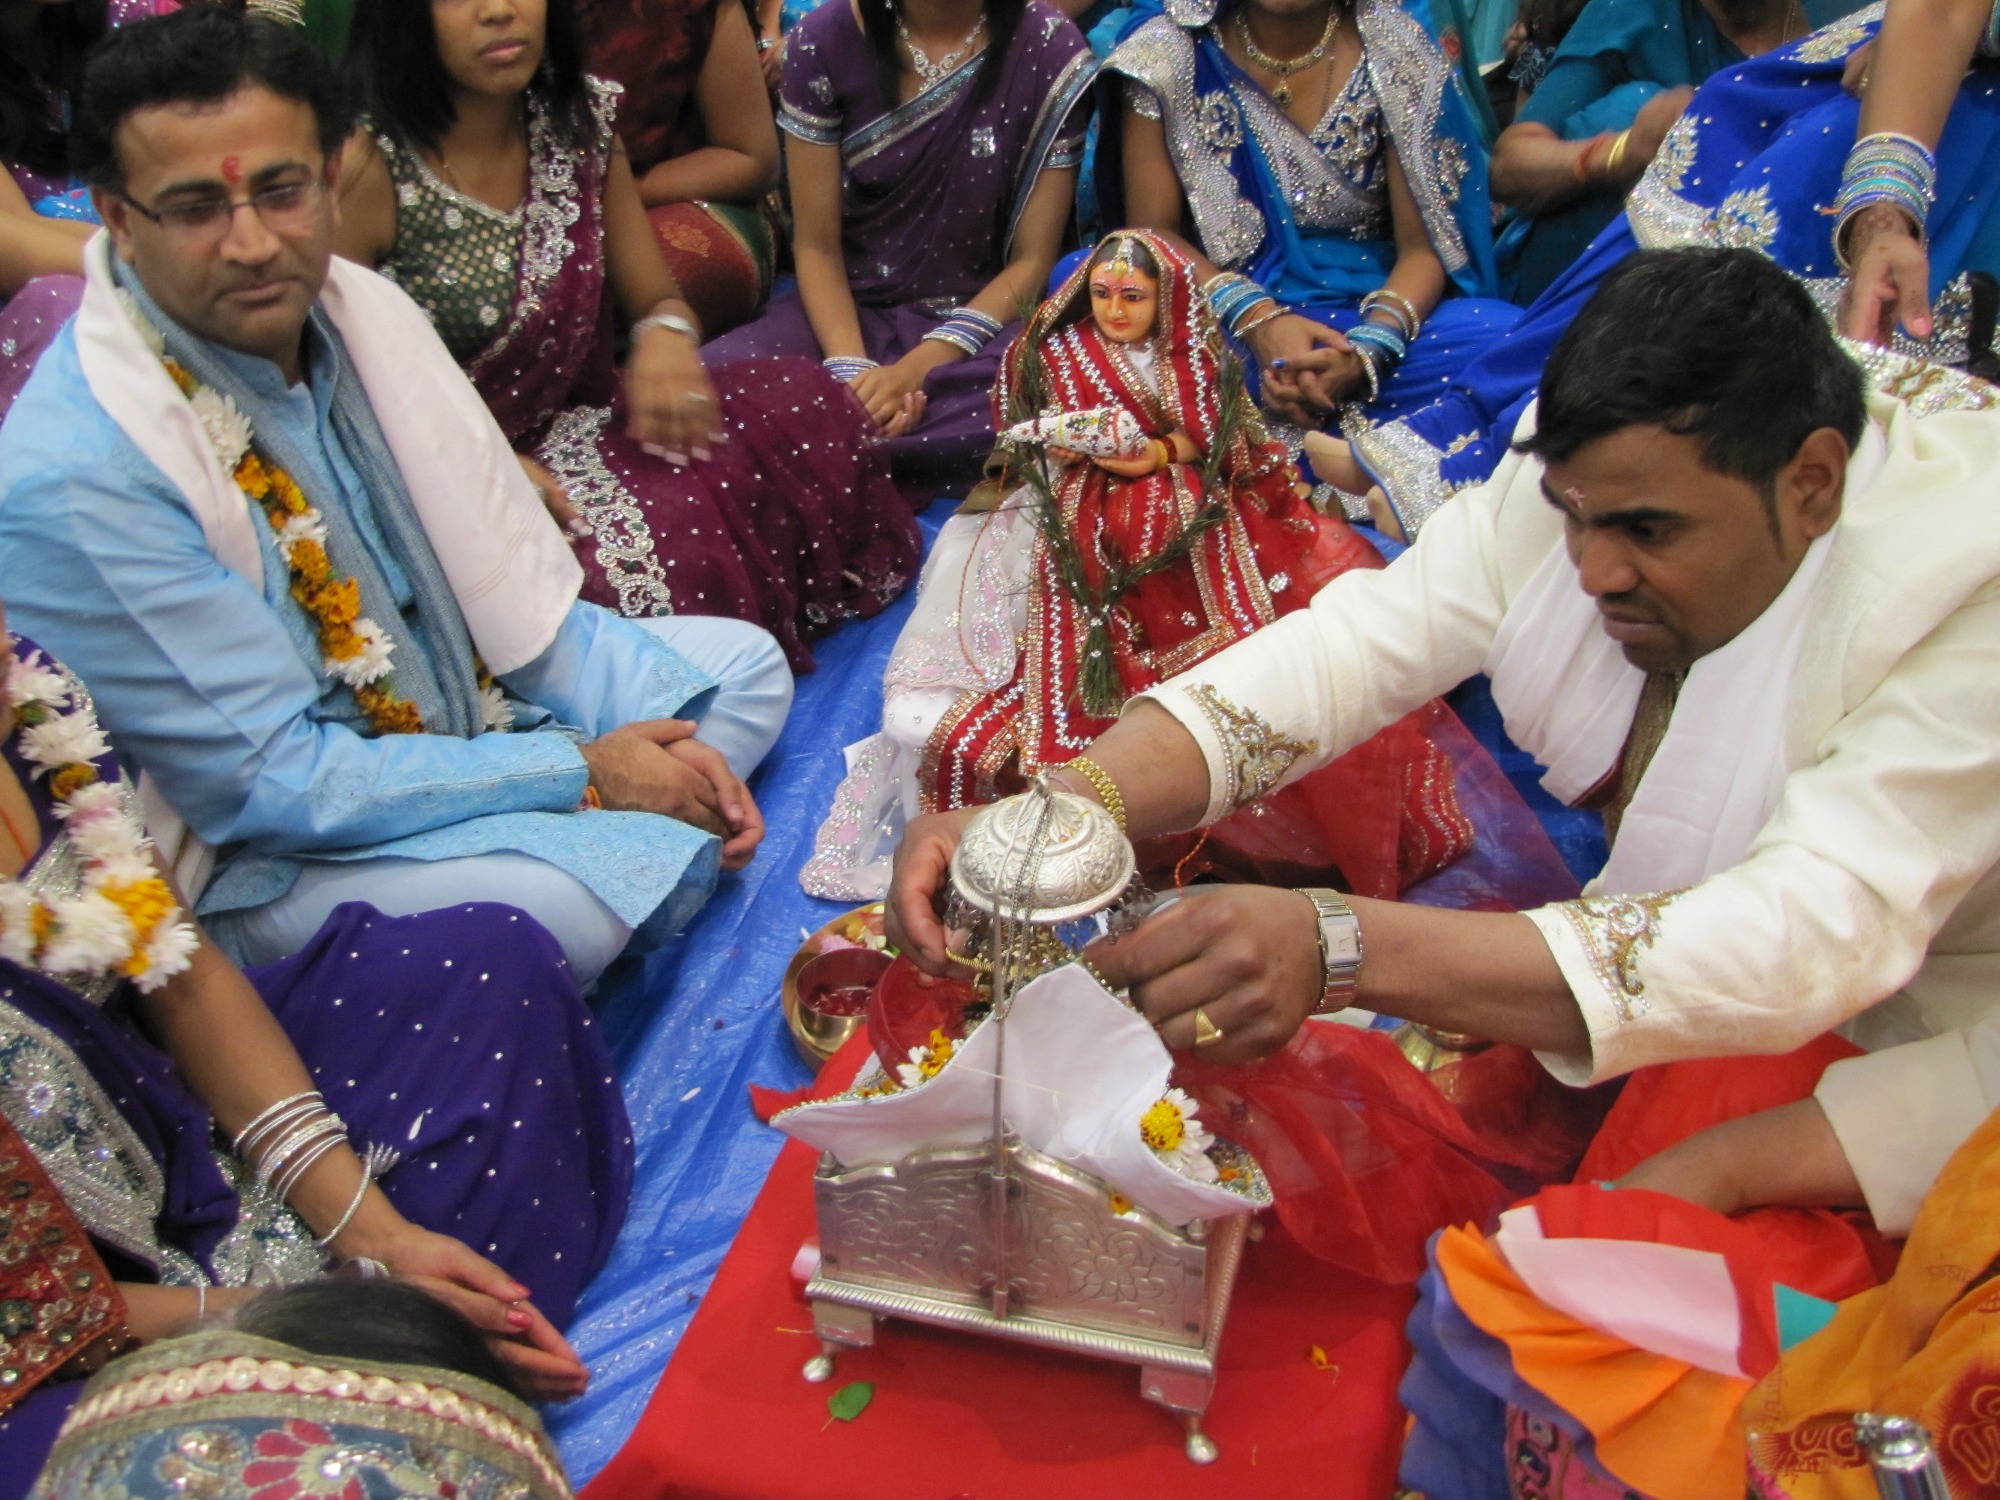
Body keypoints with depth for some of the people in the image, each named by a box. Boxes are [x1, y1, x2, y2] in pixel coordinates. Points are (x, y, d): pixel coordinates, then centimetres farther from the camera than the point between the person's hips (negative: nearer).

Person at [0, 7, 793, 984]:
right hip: (270, 860, -7)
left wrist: (675, 752, -9)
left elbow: (508, 581, 1)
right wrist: (584, 773, -21)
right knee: (564, 901, -33)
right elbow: (270, 785, -24)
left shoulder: (360, 306, -7)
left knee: (745, 662, 8)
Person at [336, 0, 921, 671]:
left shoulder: (576, 124, 3)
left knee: (802, 406, -13)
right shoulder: (368, 170, -16)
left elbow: (656, 299, 11)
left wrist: (667, 335, -15)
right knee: (659, 547, -33)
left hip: (579, 425, 6)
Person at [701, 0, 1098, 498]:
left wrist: (912, 371, -19)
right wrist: (850, 369, -20)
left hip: (982, 314, 0)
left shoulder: (1050, 50, -6)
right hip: (848, 309, 1)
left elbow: (1032, 260, -6)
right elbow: (816, 245, -1)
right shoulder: (824, 40, -4)